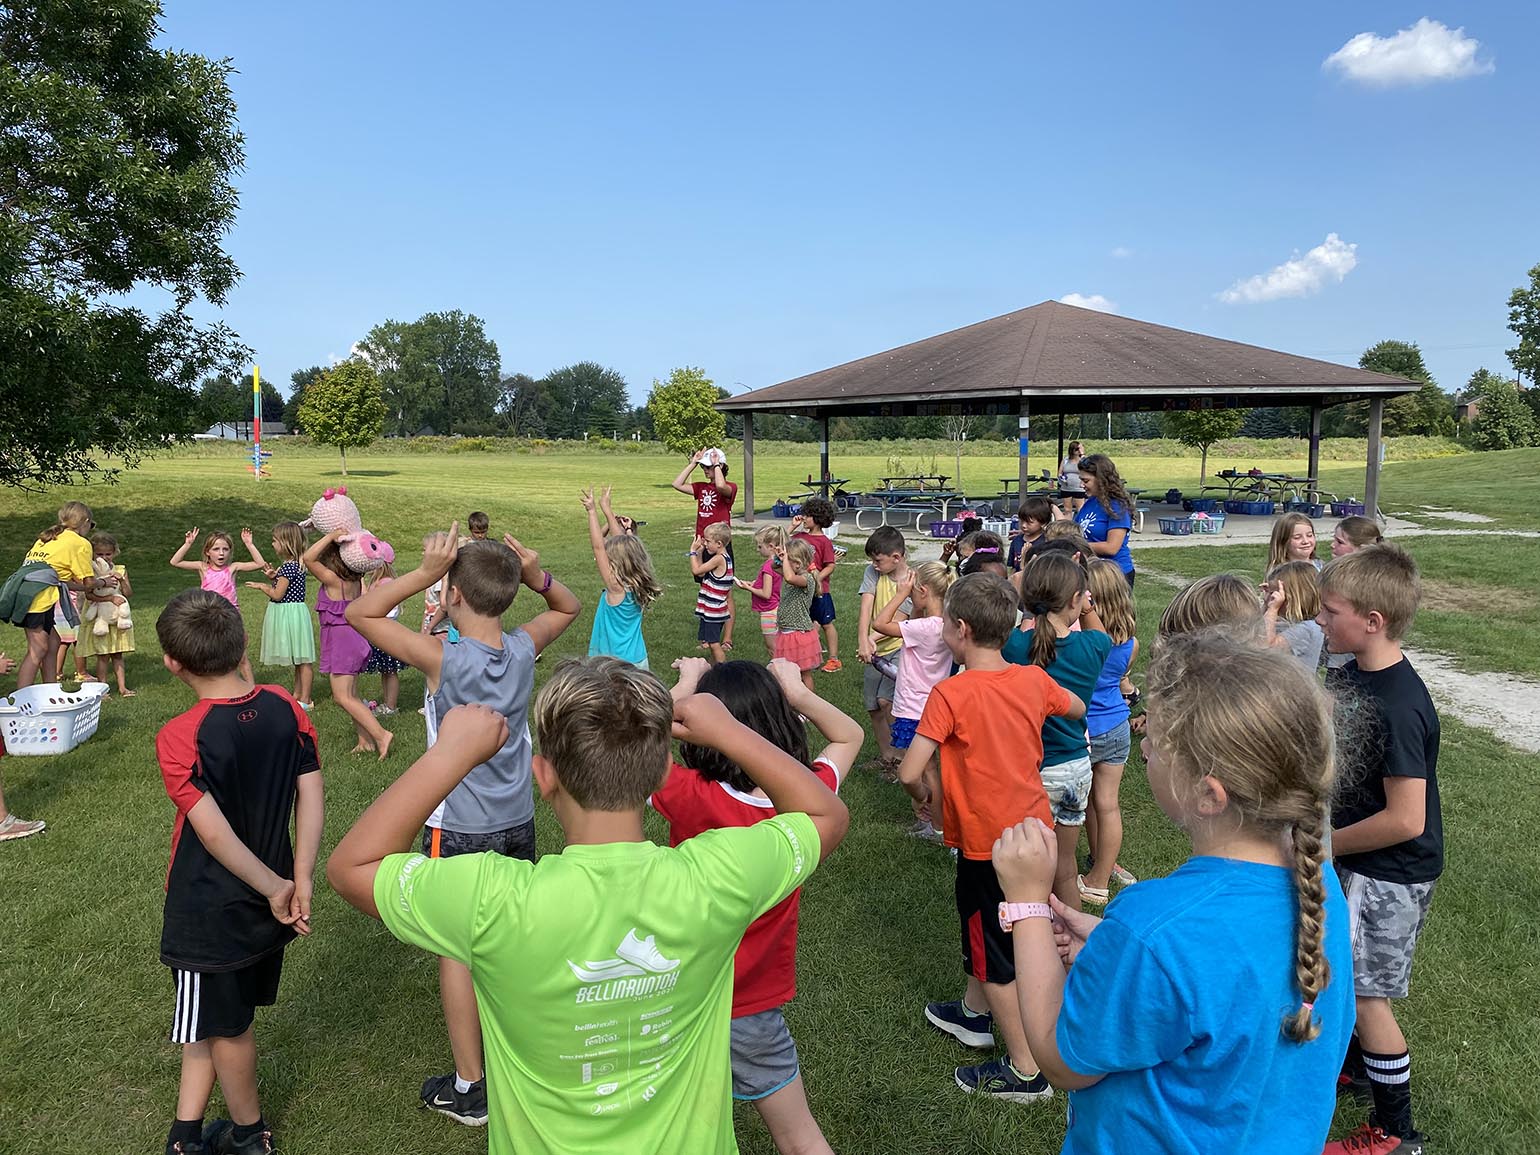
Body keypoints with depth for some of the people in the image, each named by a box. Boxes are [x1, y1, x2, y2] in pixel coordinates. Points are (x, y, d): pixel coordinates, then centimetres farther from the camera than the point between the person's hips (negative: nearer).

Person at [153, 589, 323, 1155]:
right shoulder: (285, 707, -9)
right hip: (268, 907, 5)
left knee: (224, 1025, 17)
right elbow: (311, 797, -9)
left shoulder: (179, 738, -23)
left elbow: (213, 832, -26)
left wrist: (273, 888, -15)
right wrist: (300, 882, -7)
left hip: (210, 912, -5)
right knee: (211, 1018, 23)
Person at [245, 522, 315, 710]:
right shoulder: (296, 564, 10)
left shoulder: (288, 567, -19)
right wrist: (275, 577, 7)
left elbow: (277, 595, -19)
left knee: (303, 660, -4)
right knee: (299, 660, 17)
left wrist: (261, 586, -4)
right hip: (288, 614, 10)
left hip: (292, 614, -10)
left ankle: (305, 700, 0)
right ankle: (297, 695, 27)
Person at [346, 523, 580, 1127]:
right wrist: (537, 576, -10)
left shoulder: (443, 658, -22)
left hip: (457, 829, -4)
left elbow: (360, 612, -15)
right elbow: (569, 607, 10)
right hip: (518, 823, 5)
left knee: (457, 951, 11)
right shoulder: (524, 649, -10)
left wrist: (425, 571, -24)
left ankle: (470, 1088, 22)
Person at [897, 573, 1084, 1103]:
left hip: (988, 843, -7)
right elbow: (1078, 709, 17)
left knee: (995, 954, 10)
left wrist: (923, 794, -5)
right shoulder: (1034, 680, -5)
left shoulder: (951, 694, -24)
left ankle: (1025, 1070, 21)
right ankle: (974, 1013, 48)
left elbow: (909, 773, -27)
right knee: (985, 925, 27)